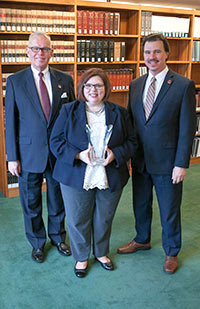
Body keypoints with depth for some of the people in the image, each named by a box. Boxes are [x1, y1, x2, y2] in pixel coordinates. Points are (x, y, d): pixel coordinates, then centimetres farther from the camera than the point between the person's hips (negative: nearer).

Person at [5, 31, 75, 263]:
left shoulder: (65, 80, 0)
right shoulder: (15, 82, -4)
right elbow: (10, 122, -3)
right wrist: (12, 157, -6)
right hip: (29, 155, -1)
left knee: (58, 200, 18)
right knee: (31, 203, 13)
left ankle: (58, 237, 41)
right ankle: (37, 242, 36)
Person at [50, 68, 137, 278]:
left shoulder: (119, 113, 3)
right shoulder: (68, 111, -1)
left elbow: (131, 142, 4)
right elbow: (56, 142, -4)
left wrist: (115, 154, -16)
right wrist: (79, 155, -20)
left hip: (110, 179, 2)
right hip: (76, 178, -1)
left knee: (104, 219, 16)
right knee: (77, 220, 10)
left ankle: (101, 253, 41)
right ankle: (81, 257, 34)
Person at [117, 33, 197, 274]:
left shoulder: (183, 85, -10)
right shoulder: (136, 85, 6)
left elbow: (187, 128, -11)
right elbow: (130, 121, 10)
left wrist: (181, 164, -14)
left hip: (167, 162, -4)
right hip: (140, 161, 5)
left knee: (169, 211, 11)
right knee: (140, 205, 21)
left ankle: (171, 252, 34)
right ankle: (142, 240, 46)